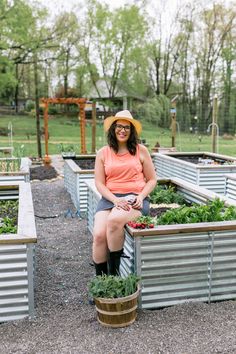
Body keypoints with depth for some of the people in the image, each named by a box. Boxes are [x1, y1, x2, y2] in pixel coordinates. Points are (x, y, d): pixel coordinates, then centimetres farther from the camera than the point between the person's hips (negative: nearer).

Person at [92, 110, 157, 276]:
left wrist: (140, 197, -8)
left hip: (135, 198, -2)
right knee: (99, 234, -25)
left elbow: (152, 180, 10)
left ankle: (114, 271, -14)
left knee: (114, 220, -34)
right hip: (109, 198, 2)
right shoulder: (103, 153, 10)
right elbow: (99, 183, 5)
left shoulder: (141, 151, 7)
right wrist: (115, 200, -11)